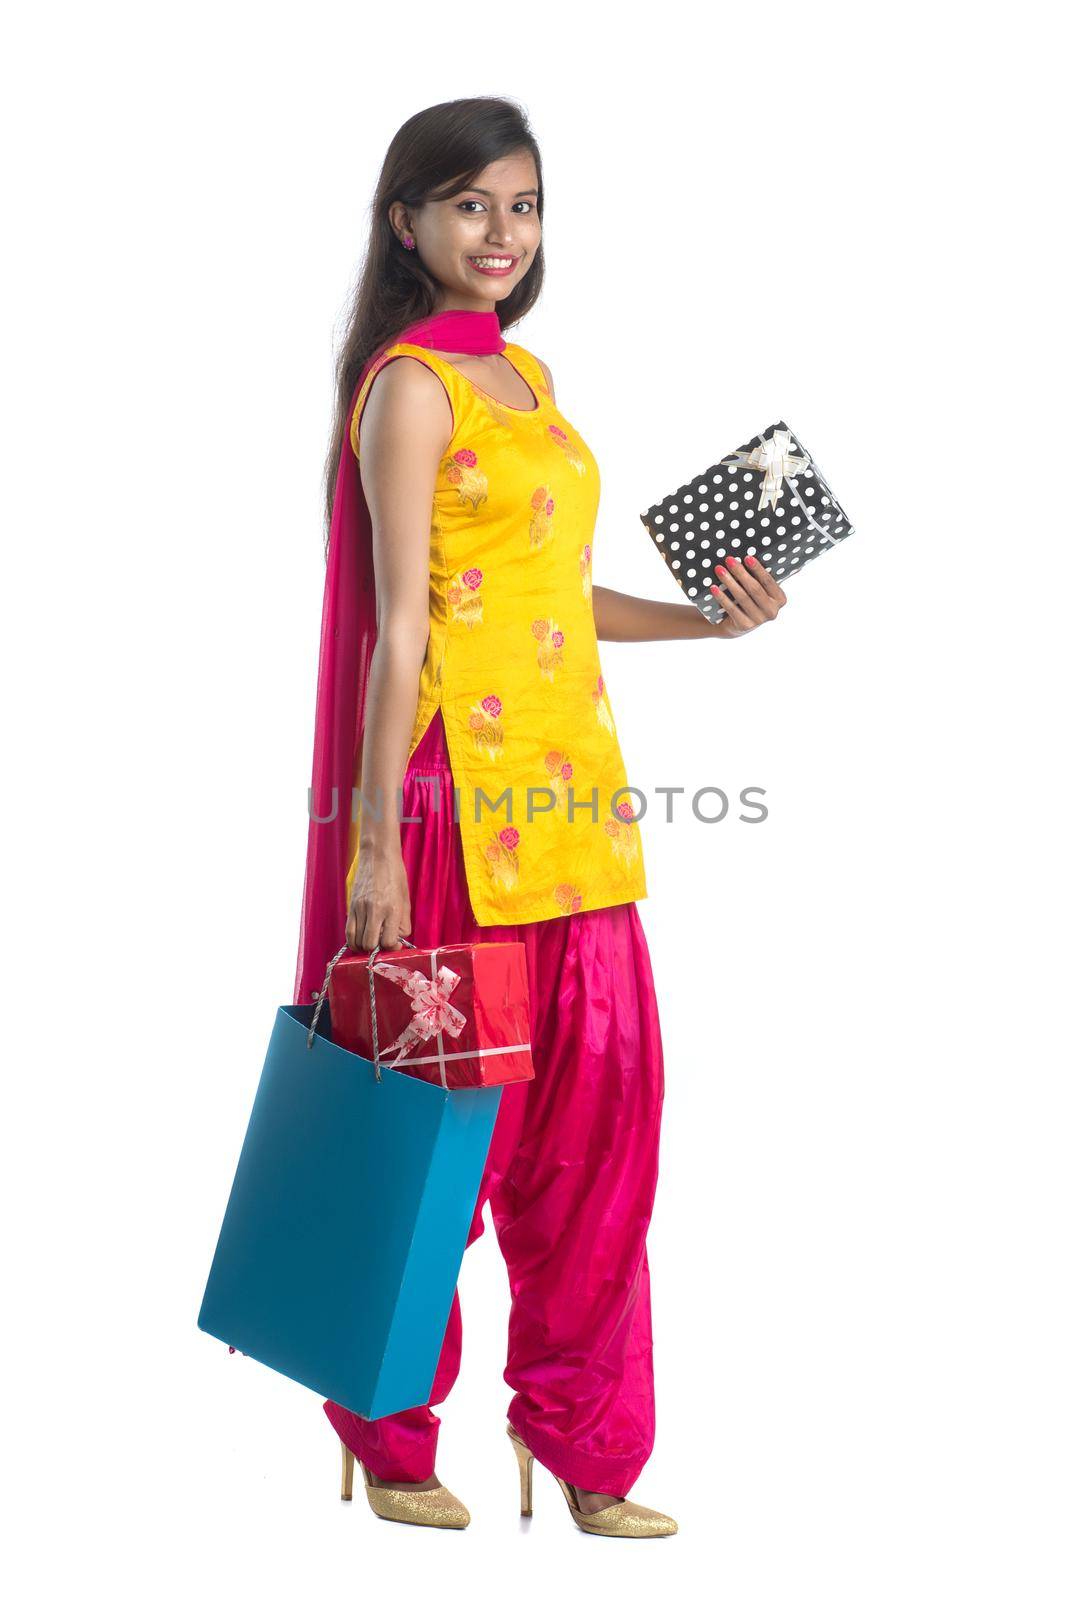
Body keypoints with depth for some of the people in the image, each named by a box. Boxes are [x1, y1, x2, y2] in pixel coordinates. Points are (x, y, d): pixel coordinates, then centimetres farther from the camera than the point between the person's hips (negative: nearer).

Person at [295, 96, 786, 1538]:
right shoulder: (408, 384, -7)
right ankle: (391, 1438, 22)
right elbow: (401, 622, -13)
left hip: (570, 782, 8)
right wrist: (373, 840, -16)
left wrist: (701, 618, 11)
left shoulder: (528, 375, 18)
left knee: (592, 1109, 8)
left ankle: (587, 1452, 20)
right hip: (459, 779, -8)